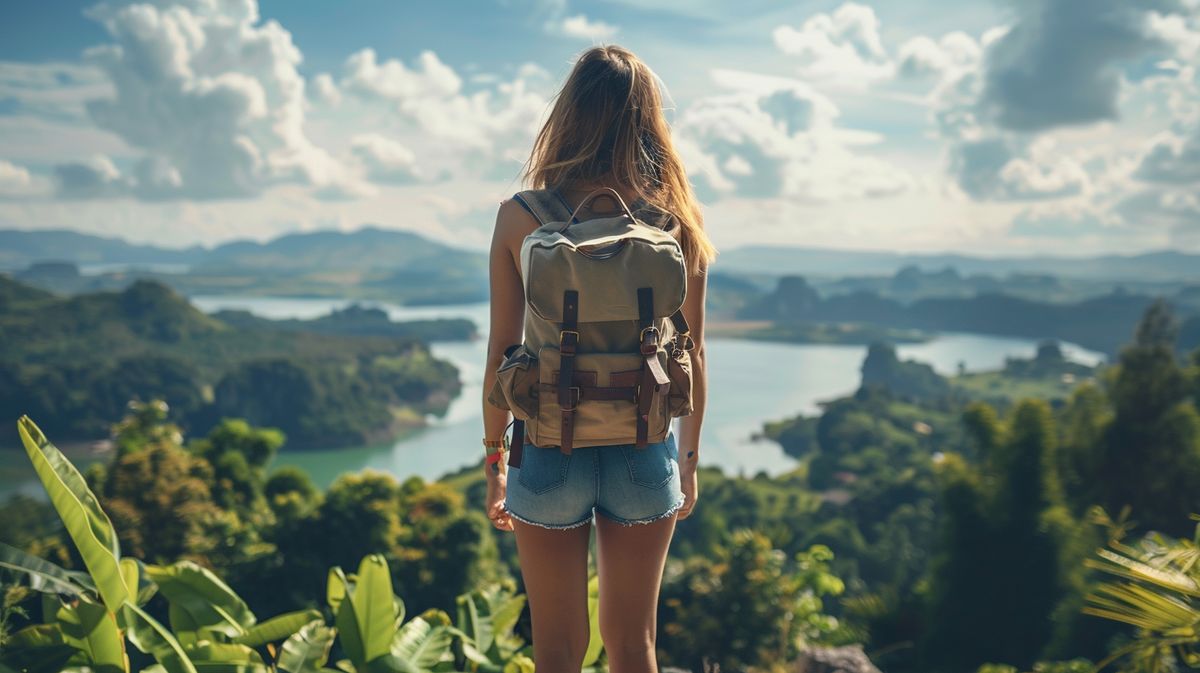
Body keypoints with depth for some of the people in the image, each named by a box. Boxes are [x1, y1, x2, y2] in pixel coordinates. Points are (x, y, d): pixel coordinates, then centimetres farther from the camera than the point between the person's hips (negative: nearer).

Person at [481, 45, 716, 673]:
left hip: (548, 452, -1)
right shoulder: (673, 220, -5)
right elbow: (691, 354, 0)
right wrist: (689, 460, 13)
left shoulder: (520, 216, -8)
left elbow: (501, 352, -5)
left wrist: (493, 464, 7)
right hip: (643, 453, 1)